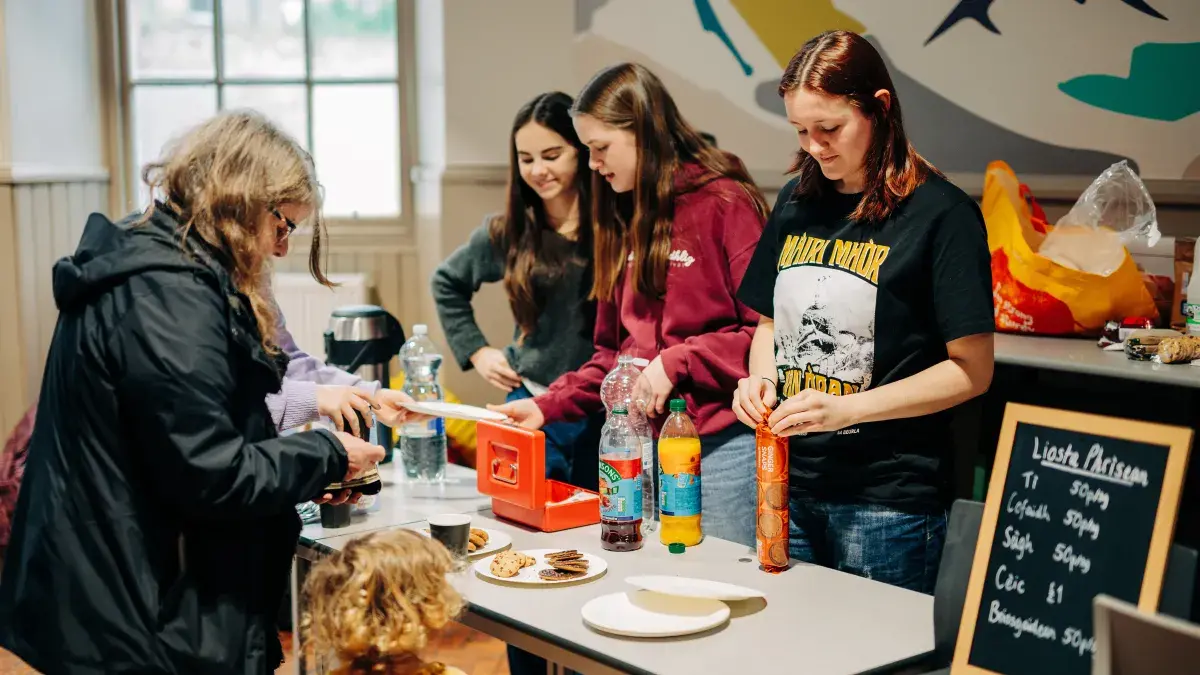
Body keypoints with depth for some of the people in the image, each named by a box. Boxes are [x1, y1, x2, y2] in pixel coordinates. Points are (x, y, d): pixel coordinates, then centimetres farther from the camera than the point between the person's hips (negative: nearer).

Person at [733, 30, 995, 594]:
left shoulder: (941, 213, -10)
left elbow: (971, 371, -11)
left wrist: (848, 408, -19)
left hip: (888, 502, -5)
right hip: (791, 483, 5)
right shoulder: (798, 201, 9)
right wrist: (761, 379, -2)